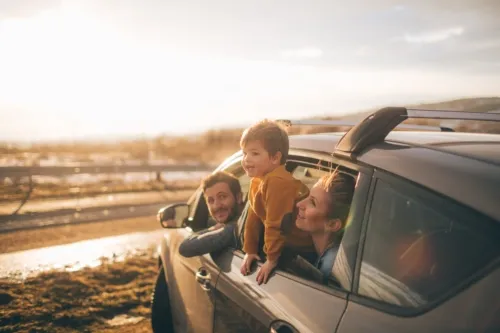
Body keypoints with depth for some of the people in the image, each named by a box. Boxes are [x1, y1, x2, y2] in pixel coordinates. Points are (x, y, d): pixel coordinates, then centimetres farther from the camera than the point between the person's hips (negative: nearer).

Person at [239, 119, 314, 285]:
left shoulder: (277, 182, -28)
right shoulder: (256, 180, 4)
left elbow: (275, 224, -26)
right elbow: (253, 218, 8)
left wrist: (272, 259, -19)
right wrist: (249, 250, 10)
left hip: (303, 244, -9)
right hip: (287, 240, 9)